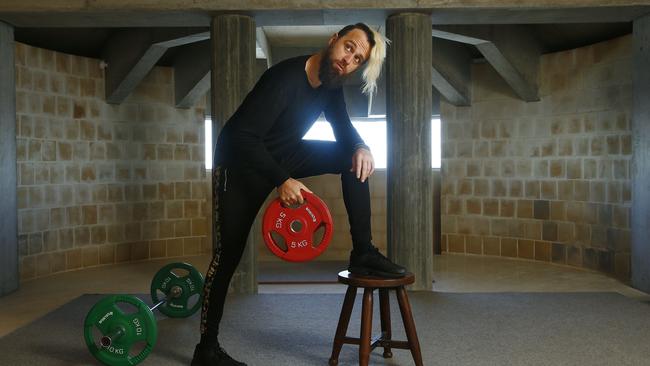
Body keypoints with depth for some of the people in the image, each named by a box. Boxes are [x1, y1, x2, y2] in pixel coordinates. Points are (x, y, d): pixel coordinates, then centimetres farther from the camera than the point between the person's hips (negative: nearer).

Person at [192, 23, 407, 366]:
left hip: (284, 155, 7)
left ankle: (362, 253, -4)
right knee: (228, 254, -4)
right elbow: (243, 137, -33)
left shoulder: (331, 84, -6)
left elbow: (343, 128, 7)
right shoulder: (285, 79, -30)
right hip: (240, 164, -7)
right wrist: (282, 180, -36)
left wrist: (362, 147, -16)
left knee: (354, 159, -7)